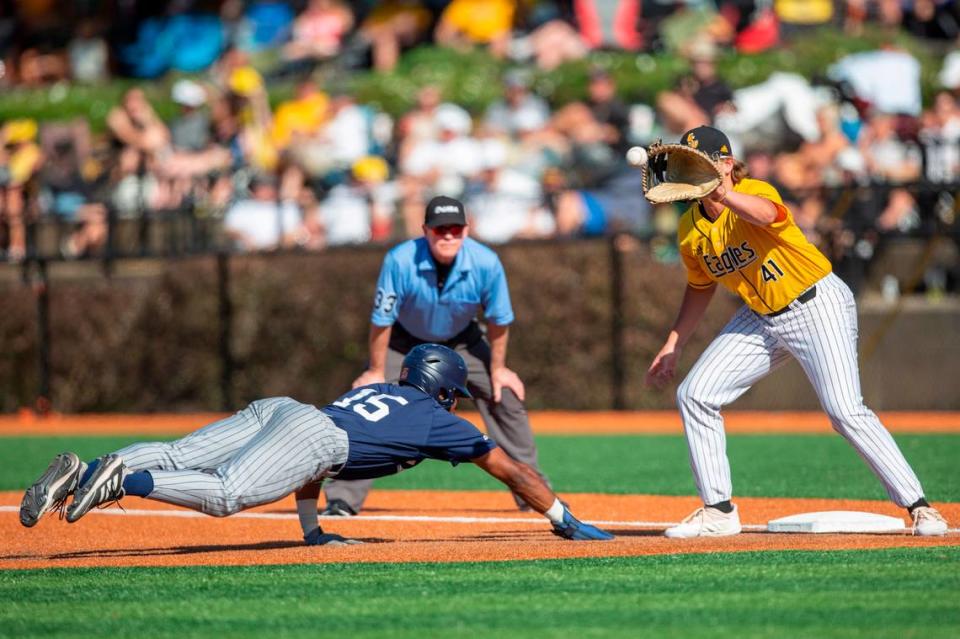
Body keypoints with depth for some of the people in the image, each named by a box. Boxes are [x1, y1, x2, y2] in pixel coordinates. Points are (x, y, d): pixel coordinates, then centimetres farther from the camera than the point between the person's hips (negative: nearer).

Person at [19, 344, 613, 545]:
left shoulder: (374, 392, 40)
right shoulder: (441, 421, 24)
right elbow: (512, 470, 28)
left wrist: (312, 526, 41)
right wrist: (566, 520, 36)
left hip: (275, 410, 7)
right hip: (311, 438, -7)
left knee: (176, 459, -9)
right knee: (224, 494, -26)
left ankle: (82, 473, -30)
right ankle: (123, 480, -45)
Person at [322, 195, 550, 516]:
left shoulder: (486, 263, -29)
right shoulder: (400, 261, -34)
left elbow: (498, 320, -12)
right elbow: (381, 320, -23)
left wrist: (498, 369, -4)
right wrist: (376, 372, -16)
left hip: (462, 341, 2)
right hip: (405, 342, -2)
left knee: (507, 399, -4)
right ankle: (343, 498, -8)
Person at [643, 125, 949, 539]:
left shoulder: (755, 193, -21)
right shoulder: (690, 228, 0)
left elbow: (764, 213, -48)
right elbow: (701, 286, 18)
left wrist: (721, 193, -67)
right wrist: (673, 345, 12)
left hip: (819, 306, -8)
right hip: (762, 318, 8)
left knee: (845, 412, -20)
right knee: (694, 394, -2)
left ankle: (919, 507, -11)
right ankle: (718, 511, 7)